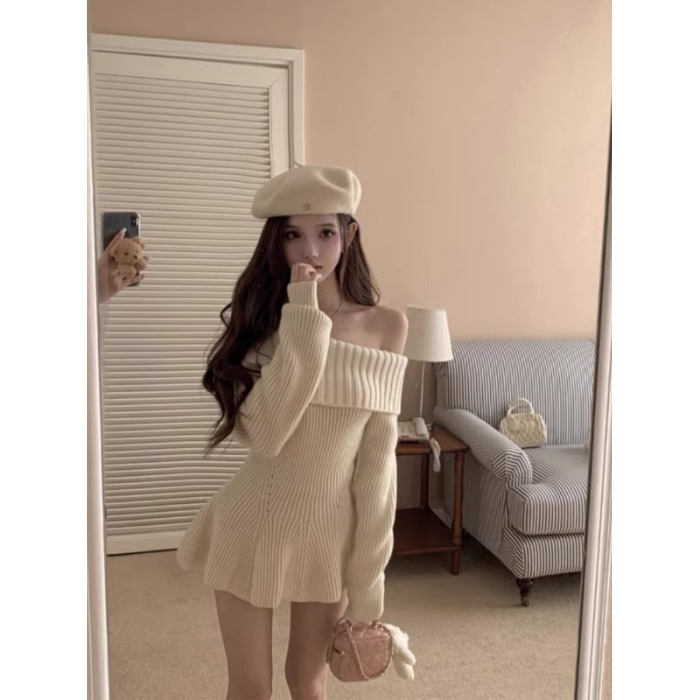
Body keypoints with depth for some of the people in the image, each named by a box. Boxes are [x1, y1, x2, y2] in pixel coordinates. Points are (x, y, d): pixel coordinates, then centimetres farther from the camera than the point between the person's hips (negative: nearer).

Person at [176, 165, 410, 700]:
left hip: (332, 529, 0)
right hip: (255, 524, 0)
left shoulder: (386, 326, -7)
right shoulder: (258, 318, -9)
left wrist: (368, 569, -4)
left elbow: (377, 456, -6)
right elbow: (264, 434, -24)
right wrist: (303, 321, -26)